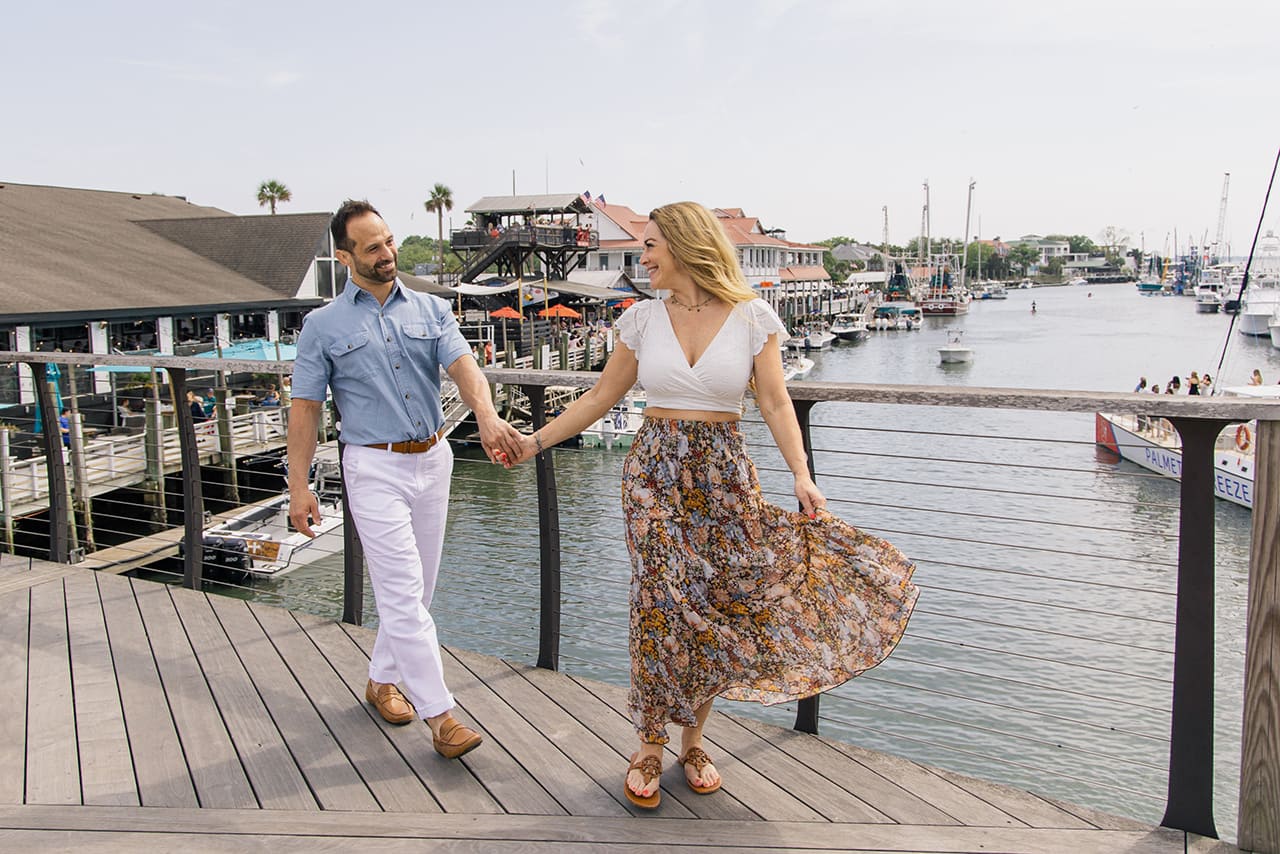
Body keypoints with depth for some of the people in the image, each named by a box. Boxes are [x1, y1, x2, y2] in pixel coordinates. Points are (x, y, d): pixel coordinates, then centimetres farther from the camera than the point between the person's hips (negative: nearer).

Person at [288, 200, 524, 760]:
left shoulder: (431, 310, 6)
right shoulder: (323, 326, 0)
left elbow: (463, 366, -10)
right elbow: (306, 409, 0)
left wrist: (486, 417, -31)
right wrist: (299, 486, -6)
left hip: (432, 460, 4)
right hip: (374, 467, -4)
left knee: (416, 587, 13)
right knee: (403, 591, -8)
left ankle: (382, 678, 33)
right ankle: (439, 714, -3)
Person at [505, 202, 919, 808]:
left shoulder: (752, 316, -2)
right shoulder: (643, 318, 4)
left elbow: (775, 403, -4)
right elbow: (601, 397, 9)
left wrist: (801, 475, -16)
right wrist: (535, 442, 6)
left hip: (724, 472, 0)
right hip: (654, 468, 1)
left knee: (716, 606, 2)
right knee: (663, 603, -6)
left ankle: (692, 741, 21)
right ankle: (650, 748, 9)